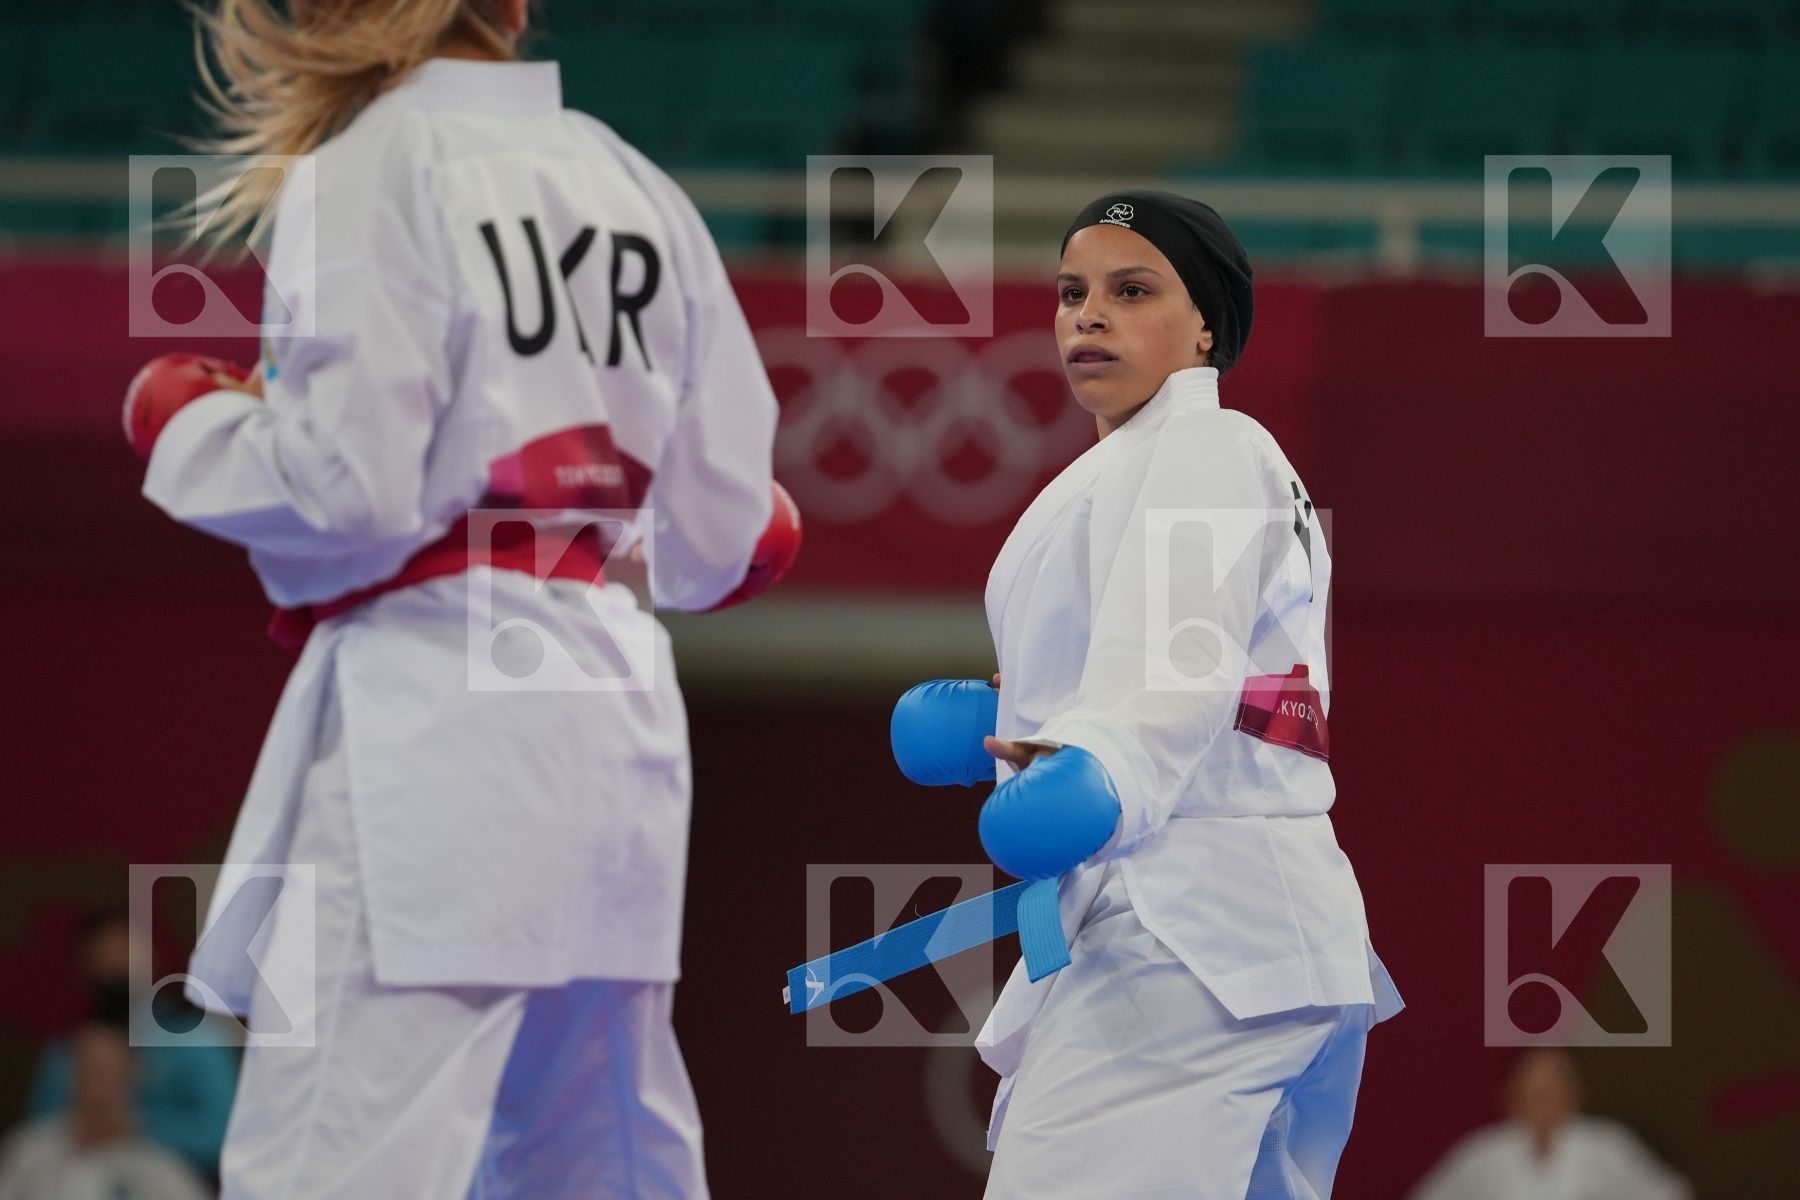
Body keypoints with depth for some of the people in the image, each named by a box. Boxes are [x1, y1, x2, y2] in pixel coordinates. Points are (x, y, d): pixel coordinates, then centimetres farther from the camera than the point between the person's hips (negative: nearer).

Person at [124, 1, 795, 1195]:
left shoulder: (368, 174, -5)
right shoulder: (635, 187, 12)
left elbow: (344, 498, -12)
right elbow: (721, 531, 13)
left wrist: (187, 423, 7)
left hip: (431, 693, -7)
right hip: (617, 707, 7)